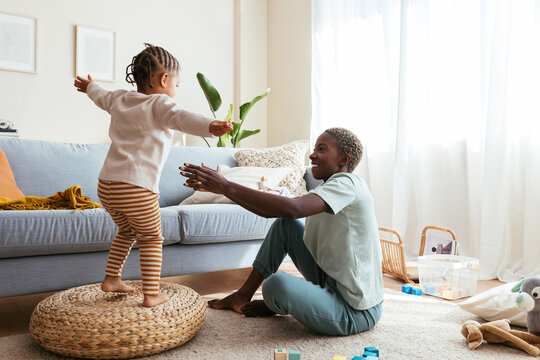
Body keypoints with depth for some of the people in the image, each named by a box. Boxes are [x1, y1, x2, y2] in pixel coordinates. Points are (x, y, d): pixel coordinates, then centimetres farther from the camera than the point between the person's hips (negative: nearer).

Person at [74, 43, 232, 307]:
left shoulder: (119, 99, 15)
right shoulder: (159, 103, -8)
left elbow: (101, 96, 39)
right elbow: (180, 117, -31)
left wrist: (89, 86, 62)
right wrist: (209, 126, -49)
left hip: (106, 186, 7)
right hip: (137, 189, -7)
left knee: (127, 231, 29)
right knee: (151, 239, 11)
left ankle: (111, 278, 35)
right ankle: (151, 293, 11)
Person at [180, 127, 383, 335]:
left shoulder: (346, 183, -17)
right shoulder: (327, 190, 12)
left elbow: (292, 209, -35)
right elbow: (271, 211, 7)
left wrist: (227, 187, -32)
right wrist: (219, 188, -3)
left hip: (356, 312, -9)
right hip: (331, 283, 9)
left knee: (277, 285, -32)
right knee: (285, 224, 5)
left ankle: (272, 305, 5)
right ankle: (244, 295, 10)